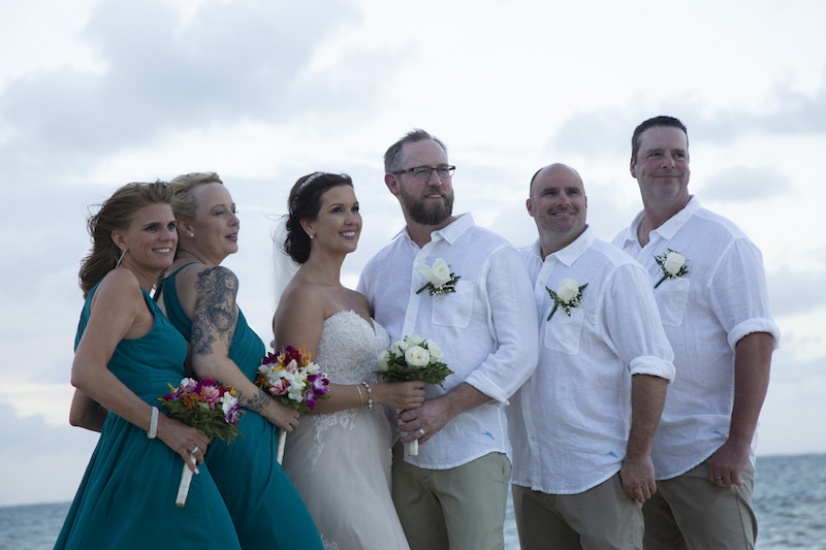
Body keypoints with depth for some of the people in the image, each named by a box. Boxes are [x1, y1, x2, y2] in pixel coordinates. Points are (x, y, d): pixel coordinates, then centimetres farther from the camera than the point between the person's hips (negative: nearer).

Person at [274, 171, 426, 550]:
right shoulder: (304, 295, -8)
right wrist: (376, 393, -16)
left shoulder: (357, 301, 17)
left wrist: (404, 389, 3)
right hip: (331, 456, -8)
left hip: (369, 455, 8)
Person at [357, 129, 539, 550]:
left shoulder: (493, 254, -1)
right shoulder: (378, 268, 13)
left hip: (472, 453, -4)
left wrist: (446, 407, -16)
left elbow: (519, 353, -8)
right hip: (402, 451, 4)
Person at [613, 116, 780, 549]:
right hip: (636, 457, 6)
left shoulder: (722, 241, -5)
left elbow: (755, 341, -12)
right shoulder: (618, 249, 13)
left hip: (706, 456, -6)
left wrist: (739, 443, -17)